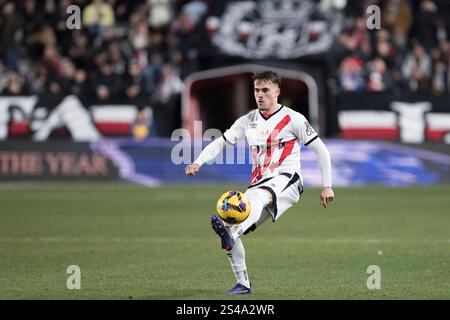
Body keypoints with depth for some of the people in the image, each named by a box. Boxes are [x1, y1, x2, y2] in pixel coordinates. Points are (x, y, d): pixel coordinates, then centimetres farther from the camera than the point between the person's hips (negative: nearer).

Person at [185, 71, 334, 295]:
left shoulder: (293, 119, 1)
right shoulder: (248, 121, 14)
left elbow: (321, 150, 4)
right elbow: (220, 143, 15)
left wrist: (326, 186, 0)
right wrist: (198, 162, -4)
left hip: (286, 180, -6)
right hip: (260, 185, 6)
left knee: (258, 195, -41)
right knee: (228, 225, -9)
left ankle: (230, 235, -68)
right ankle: (243, 284, 4)